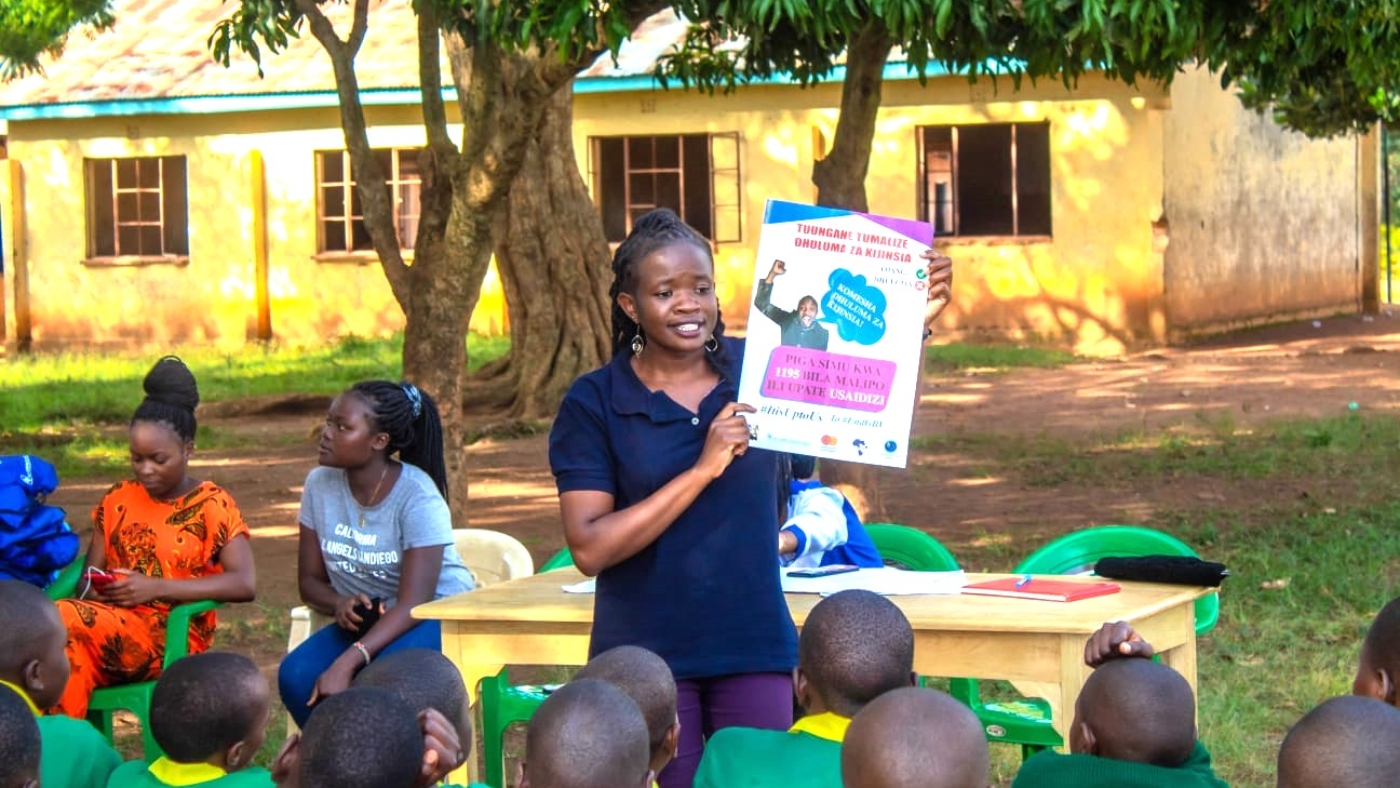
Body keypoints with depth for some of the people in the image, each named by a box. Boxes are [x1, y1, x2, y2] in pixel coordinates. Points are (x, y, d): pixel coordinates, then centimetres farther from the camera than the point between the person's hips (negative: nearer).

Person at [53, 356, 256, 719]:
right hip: (115, 625, 4)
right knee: (74, 650, -36)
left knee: (60, 621, -30)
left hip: (173, 638, -4)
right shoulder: (118, 501, 17)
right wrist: (94, 589, -9)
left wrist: (156, 587, -17)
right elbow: (89, 577, 18)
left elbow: (244, 583, -12)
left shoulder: (212, 505, 1)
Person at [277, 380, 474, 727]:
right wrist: (340, 604, -21)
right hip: (362, 620, 5)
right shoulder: (320, 484, -3)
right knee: (295, 676, -23)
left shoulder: (417, 497, -20)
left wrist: (346, 664, -37)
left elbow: (413, 603, -25)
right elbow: (309, 580, 4)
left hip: (437, 615, -5)